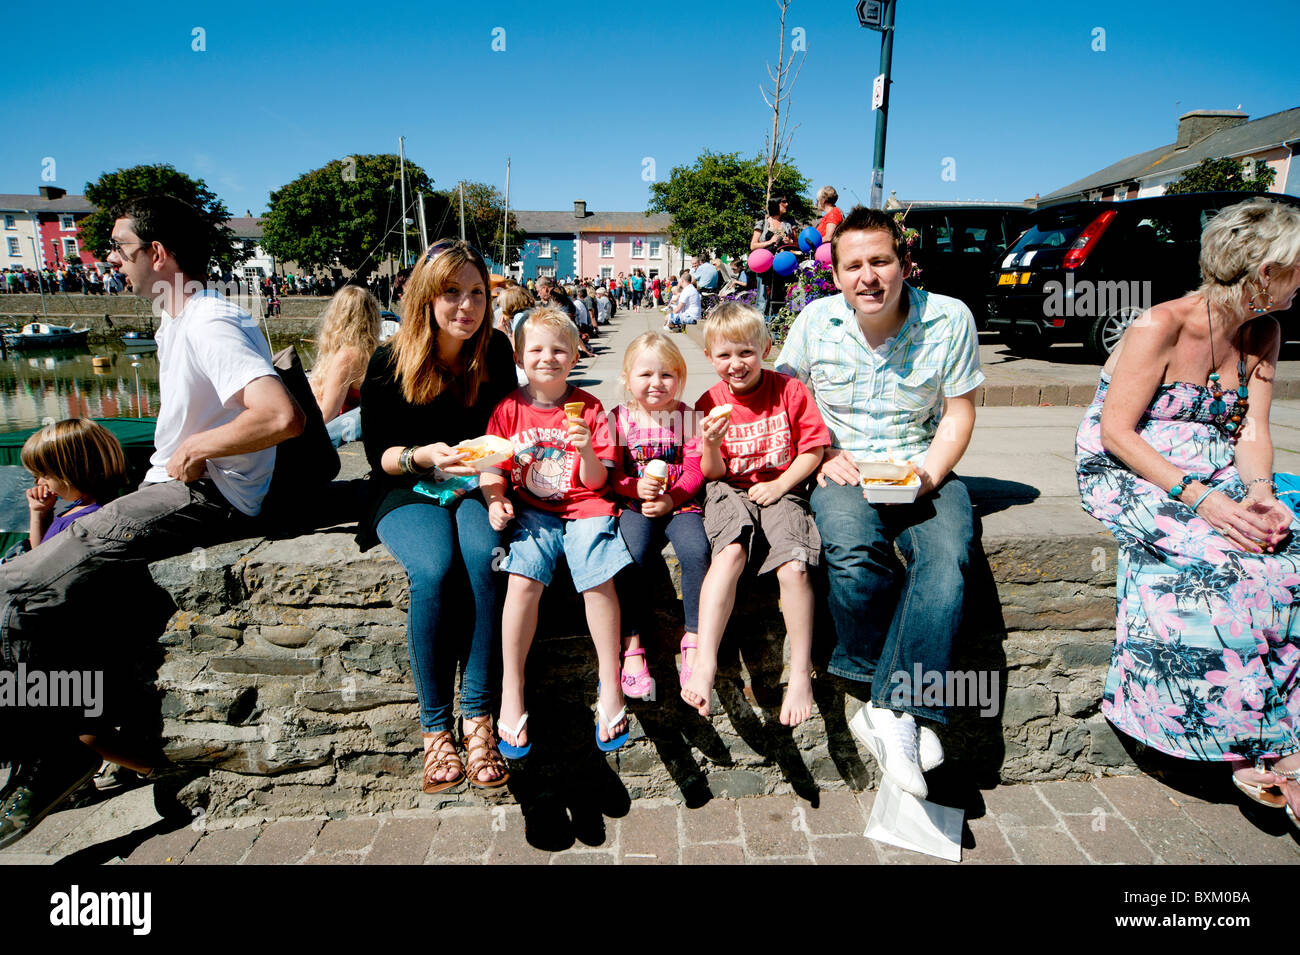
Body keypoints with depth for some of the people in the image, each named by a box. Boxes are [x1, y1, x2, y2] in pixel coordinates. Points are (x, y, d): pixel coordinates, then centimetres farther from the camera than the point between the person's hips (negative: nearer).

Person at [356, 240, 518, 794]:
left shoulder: (495, 353, 1)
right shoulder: (390, 363, -5)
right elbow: (378, 454, -3)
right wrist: (424, 456, -24)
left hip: (475, 488, 2)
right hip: (408, 495, -1)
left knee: (481, 556, -33)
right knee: (434, 568, -33)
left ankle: (477, 716, -25)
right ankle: (435, 727, -19)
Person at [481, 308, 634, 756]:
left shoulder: (588, 408, 4)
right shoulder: (509, 409, 7)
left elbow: (596, 482, 2)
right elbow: (492, 468, 9)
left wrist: (587, 450, -18)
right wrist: (495, 500, -11)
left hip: (584, 507, -1)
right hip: (532, 511, 1)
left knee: (598, 579, -24)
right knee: (523, 579, -25)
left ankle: (610, 686, -6)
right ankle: (511, 692, -9)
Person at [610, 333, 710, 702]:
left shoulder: (686, 416, 6)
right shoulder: (620, 418, 5)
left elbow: (695, 471, -1)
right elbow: (613, 476, 3)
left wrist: (671, 499, -17)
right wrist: (637, 487, -17)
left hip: (679, 501, 0)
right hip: (634, 504, 0)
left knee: (696, 550, -28)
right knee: (629, 557, -27)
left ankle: (694, 637, -10)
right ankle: (632, 646, -14)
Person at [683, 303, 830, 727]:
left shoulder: (790, 390, 1)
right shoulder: (709, 403, 2)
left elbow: (813, 449, 2)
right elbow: (713, 474, 2)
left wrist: (779, 486, -10)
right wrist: (710, 445, -19)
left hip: (781, 490, 0)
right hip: (730, 491, 0)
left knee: (794, 565, -26)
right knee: (731, 551, -32)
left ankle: (801, 672, -10)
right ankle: (704, 663, -34)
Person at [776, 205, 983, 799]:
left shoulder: (950, 320, -1)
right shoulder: (814, 322, 1)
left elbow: (959, 412, 4)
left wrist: (928, 474, -13)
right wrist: (823, 457, -9)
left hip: (921, 468, 1)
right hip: (844, 470, 0)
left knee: (946, 556, -30)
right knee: (852, 549, -33)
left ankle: (889, 710, -24)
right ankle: (906, 710, -15)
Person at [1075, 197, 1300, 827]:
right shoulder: (1160, 327, -13)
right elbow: (1115, 433, -17)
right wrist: (1199, 498, -26)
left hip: (1215, 481, 6)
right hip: (1129, 478, -6)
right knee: (1231, 564, -29)